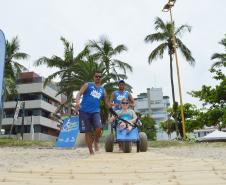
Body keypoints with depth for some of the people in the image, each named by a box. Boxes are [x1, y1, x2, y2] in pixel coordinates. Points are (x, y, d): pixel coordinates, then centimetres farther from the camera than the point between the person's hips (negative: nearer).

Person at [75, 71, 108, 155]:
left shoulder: (103, 90, 15)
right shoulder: (87, 85, 6)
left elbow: (106, 102, 20)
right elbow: (79, 94, -6)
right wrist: (77, 102, -24)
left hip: (95, 112, 2)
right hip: (84, 111, -2)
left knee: (98, 128, -21)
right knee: (88, 132, 1)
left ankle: (96, 141, 10)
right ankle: (91, 151, 15)